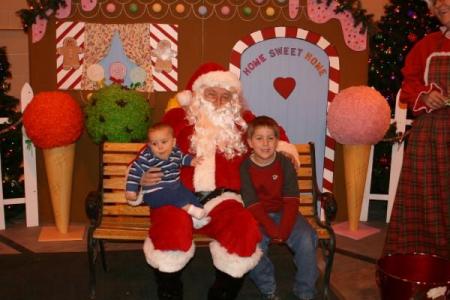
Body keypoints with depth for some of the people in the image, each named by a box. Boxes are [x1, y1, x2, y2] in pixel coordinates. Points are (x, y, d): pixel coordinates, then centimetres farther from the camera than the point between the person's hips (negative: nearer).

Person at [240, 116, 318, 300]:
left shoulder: (285, 164, -5)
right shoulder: (245, 167, -8)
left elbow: (291, 201, -8)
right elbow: (252, 205, -12)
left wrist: (283, 230, -20)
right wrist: (272, 230, -21)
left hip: (283, 213, 1)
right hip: (258, 217, -1)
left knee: (306, 239, -22)